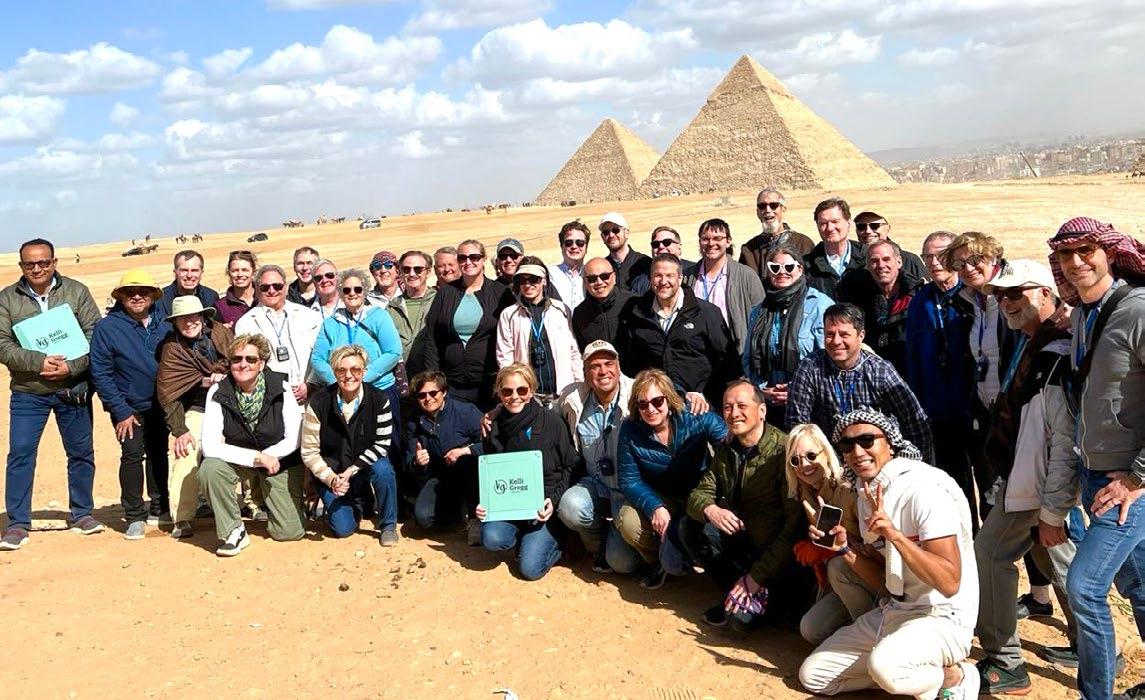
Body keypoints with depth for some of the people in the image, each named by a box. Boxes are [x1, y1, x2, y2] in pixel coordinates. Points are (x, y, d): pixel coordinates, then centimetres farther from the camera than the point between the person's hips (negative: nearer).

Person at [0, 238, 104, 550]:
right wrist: (38, 363, -21)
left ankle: (82, 514, 24)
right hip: (27, 393, 0)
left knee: (81, 453, 8)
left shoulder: (76, 292, 0)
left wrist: (71, 366, -18)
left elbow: (95, 334, -5)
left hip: (74, 390, 0)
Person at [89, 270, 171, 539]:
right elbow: (100, 374, -10)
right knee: (133, 455, -9)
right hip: (129, 407, -4)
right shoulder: (107, 328, -9)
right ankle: (134, 516, 3)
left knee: (159, 454, 12)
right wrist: (120, 411, -13)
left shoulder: (163, 325, 3)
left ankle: (160, 508, 25)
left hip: (160, 405, 4)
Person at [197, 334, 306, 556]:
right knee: (209, 468, -33)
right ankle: (234, 531, -12)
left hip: (279, 461, 0)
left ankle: (262, 493, 27)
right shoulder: (218, 393, -16)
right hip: (237, 460, 1)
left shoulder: (281, 388, -18)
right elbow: (209, 446, -22)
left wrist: (264, 458, -21)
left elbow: (293, 440, -13)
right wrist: (257, 458, -27)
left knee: (290, 532, -6)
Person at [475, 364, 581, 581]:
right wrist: (482, 504, -7)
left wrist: (554, 500, -16)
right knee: (492, 539, -26)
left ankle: (557, 540, 16)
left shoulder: (551, 422, -10)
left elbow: (572, 466, -3)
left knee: (530, 568, -16)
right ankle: (525, 538, 8)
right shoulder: (495, 428, 1)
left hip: (544, 506, -3)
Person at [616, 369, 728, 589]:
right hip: (657, 497, 3)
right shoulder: (630, 430, -13)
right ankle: (656, 560, 7)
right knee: (628, 522, -27)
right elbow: (629, 480, -9)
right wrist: (655, 507, -28)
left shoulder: (697, 418, -19)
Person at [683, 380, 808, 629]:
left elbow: (796, 524, -23)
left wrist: (757, 575, -23)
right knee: (691, 526, -13)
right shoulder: (725, 450, 3)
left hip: (780, 552, -7)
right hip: (744, 539, 7)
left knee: (742, 615, -25)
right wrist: (709, 510, -26)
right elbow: (698, 494, 0)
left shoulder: (784, 451, -20)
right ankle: (735, 591, -2)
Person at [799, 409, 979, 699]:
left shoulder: (925, 488, -19)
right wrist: (843, 548, -5)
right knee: (812, 674, 5)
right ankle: (917, 673, 8)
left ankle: (955, 675, -5)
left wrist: (894, 533, -33)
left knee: (885, 666, -37)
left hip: (942, 619, -8)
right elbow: (885, 579, 10)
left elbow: (949, 583, -25)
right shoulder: (867, 494, 7)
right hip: (892, 611, 8)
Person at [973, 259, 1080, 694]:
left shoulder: (1058, 356, -21)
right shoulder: (1030, 344, 11)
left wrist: (1052, 513, -22)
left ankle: (1004, 666, 5)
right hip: (1021, 475, 10)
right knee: (1056, 557, 21)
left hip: (1037, 484, -10)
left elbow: (1066, 441, -24)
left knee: (989, 555, -5)